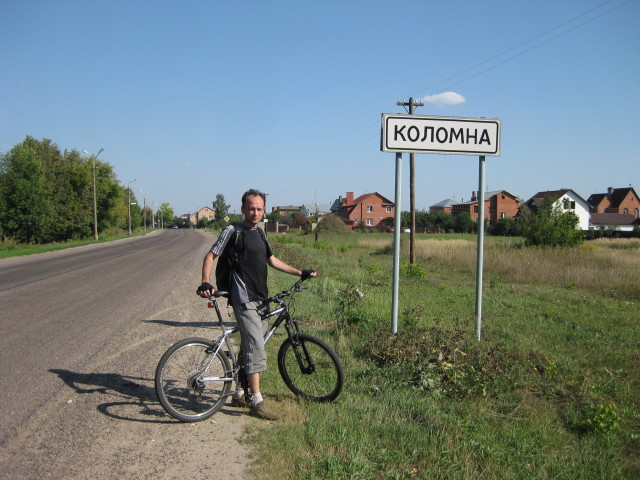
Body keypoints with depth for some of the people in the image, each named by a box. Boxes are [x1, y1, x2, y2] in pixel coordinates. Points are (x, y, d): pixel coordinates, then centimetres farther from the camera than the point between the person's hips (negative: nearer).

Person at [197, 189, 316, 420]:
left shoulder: (260, 234, 17)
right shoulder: (233, 231, -6)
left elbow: (271, 260, 27)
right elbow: (210, 256, -6)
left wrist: (300, 273, 26)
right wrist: (206, 283, -22)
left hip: (260, 299, 8)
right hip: (244, 299, -8)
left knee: (249, 348, 13)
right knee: (256, 349, -12)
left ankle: (239, 394, 25)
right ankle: (257, 402, -6)